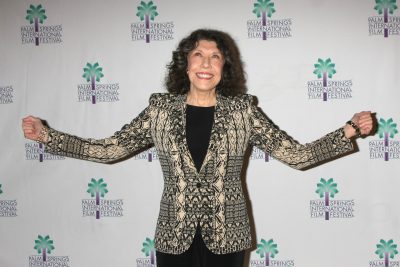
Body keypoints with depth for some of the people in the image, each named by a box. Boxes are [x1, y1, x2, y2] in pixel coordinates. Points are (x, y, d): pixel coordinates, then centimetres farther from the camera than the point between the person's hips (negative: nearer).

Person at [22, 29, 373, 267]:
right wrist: (47, 136, -5)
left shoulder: (242, 111, -3)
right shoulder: (161, 110, -1)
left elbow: (298, 154, -5)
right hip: (175, 235, 1)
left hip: (225, 236, 0)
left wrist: (350, 130, -15)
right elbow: (108, 149, -1)